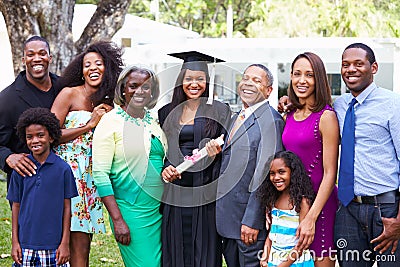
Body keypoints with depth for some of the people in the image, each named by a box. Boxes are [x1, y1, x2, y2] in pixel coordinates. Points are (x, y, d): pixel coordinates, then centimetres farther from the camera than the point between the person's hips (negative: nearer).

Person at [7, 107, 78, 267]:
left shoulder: (63, 168, -2)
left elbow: (67, 207, 2)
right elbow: (16, 206, 8)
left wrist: (65, 243, -1)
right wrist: (15, 242, 5)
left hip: (53, 246, -1)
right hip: (26, 244, 1)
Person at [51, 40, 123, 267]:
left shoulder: (108, 103, 14)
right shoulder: (69, 94, -3)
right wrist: (89, 125, -11)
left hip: (91, 177, 6)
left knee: (82, 247, 5)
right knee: (78, 247, -9)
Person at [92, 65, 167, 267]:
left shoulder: (155, 120, 10)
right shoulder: (110, 121, -7)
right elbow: (100, 174, -12)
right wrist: (117, 219, -16)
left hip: (160, 209, 6)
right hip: (130, 210, -6)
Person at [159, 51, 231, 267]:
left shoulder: (219, 111, 4)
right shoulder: (167, 112, 11)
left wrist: (216, 151, -19)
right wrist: (163, 169, -4)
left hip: (205, 192, -2)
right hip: (174, 191, 2)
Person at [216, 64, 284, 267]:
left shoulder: (271, 120, -14)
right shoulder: (236, 119, 16)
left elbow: (264, 174, -19)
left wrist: (251, 220, -21)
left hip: (249, 219, -8)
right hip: (227, 219, 9)